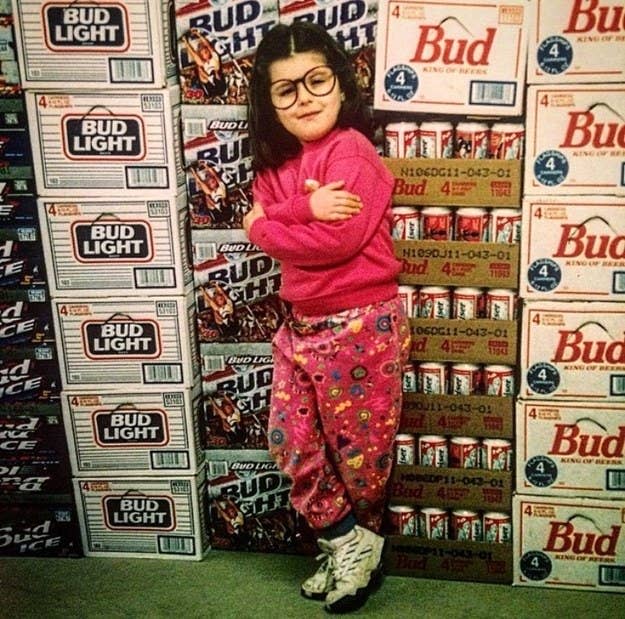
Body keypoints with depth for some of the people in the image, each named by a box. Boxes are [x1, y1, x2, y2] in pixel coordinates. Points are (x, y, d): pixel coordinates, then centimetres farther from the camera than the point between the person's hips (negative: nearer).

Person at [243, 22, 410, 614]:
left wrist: (267, 226, -10)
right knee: (290, 440, 12)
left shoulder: (349, 149, -15)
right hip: (301, 324, 8)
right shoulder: (277, 158, 9)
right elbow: (260, 218, -4)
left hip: (360, 325, -8)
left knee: (360, 447, 8)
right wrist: (305, 209, -24)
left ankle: (355, 545, 33)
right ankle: (348, 543, 29)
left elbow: (337, 238, -25)